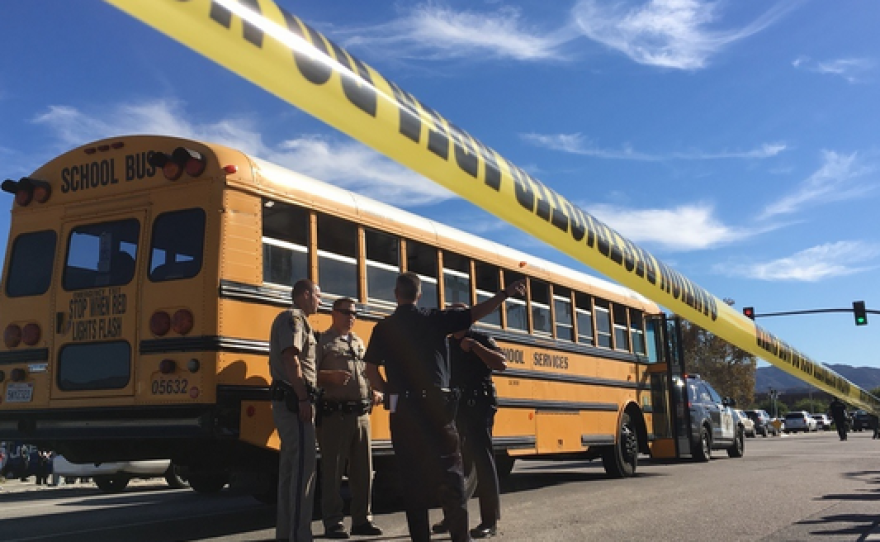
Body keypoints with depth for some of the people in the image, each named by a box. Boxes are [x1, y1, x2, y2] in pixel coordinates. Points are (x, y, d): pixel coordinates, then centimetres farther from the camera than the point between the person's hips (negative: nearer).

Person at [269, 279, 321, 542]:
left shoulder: (296, 320, 23)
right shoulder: (293, 317, -8)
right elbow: (290, 358, -21)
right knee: (304, 465, -12)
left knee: (291, 466, 12)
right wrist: (302, 398, -25)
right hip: (294, 400, -11)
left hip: (290, 400, 11)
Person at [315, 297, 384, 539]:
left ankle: (362, 519, 18)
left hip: (362, 413, 7)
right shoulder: (323, 341, -1)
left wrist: (375, 392, 7)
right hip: (335, 413, -6)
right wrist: (330, 376, -23)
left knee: (363, 468, 9)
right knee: (333, 469, -2)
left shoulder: (359, 342, 20)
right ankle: (333, 523, 6)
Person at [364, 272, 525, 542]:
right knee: (449, 469, 3)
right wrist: (506, 292, 3)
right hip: (435, 403, -1)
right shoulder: (434, 318, 4)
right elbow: (475, 312, 1)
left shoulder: (383, 328, 5)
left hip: (403, 407, 1)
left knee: (412, 472, 7)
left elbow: (371, 370, 2)